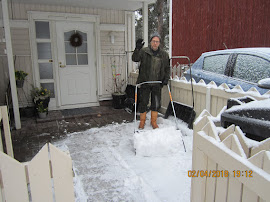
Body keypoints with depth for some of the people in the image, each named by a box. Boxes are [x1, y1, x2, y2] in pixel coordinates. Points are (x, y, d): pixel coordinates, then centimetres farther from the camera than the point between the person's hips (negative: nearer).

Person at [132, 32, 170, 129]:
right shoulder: (144, 51, -3)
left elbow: (167, 68, 13)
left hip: (157, 84, 2)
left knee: (156, 103, 8)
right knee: (143, 102, 4)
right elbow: (135, 59, -16)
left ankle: (154, 122, 26)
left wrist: (166, 78, 1)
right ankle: (142, 121, 23)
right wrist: (137, 49, -31)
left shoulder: (164, 54, 6)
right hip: (145, 82, -2)